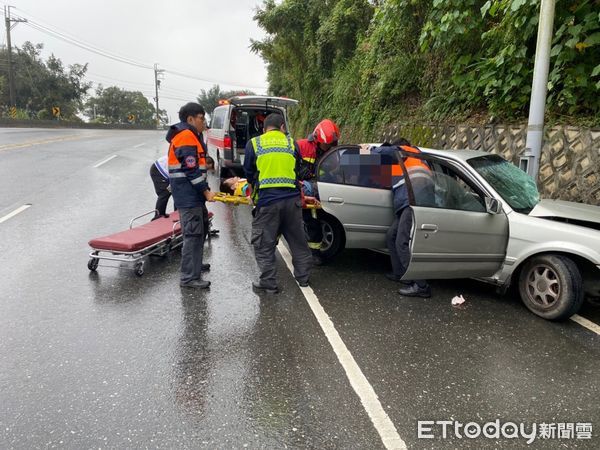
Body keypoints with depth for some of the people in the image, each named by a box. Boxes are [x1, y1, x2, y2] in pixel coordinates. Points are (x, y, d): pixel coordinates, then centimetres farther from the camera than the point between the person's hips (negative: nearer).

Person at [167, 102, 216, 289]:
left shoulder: (191, 136, 19)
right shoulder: (186, 137, -15)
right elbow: (191, 169, -21)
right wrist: (206, 191, -18)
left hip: (192, 194, 11)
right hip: (188, 195, -11)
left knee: (199, 230, 21)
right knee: (193, 233, -10)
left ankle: (195, 264, 37)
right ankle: (189, 277, -6)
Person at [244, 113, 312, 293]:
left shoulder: (254, 144, 5)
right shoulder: (291, 143, 10)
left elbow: (249, 173, 12)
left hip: (266, 200, -2)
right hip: (292, 199, 3)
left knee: (264, 244, 8)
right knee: (297, 240, 17)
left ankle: (268, 282, 12)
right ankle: (303, 277, 28)